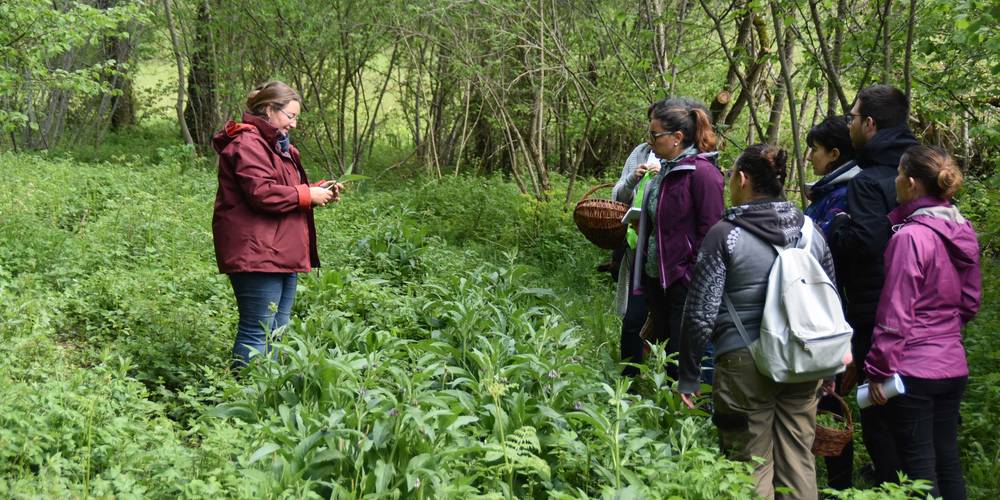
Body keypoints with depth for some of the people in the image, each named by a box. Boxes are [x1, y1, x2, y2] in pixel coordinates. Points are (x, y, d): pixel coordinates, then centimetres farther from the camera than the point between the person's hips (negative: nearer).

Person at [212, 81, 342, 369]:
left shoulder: (277, 146, 23)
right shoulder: (248, 144, -12)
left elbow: (288, 192, 28)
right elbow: (262, 193, -22)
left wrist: (320, 191, 9)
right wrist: (308, 195, -13)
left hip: (282, 253, 11)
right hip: (256, 255, -11)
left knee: (276, 332, 13)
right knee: (257, 332, -9)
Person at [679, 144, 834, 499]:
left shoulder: (725, 234, -8)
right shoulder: (810, 231, 7)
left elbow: (701, 313, -9)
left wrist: (688, 376, -1)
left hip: (745, 363, -5)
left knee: (752, 468, 3)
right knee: (798, 461, 12)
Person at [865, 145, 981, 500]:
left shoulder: (910, 237, -18)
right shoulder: (962, 232, 5)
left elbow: (895, 314, -17)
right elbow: (970, 300, 15)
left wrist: (878, 370, -11)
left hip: (913, 370, -7)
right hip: (954, 367, 7)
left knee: (919, 469, 1)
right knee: (947, 462, 15)